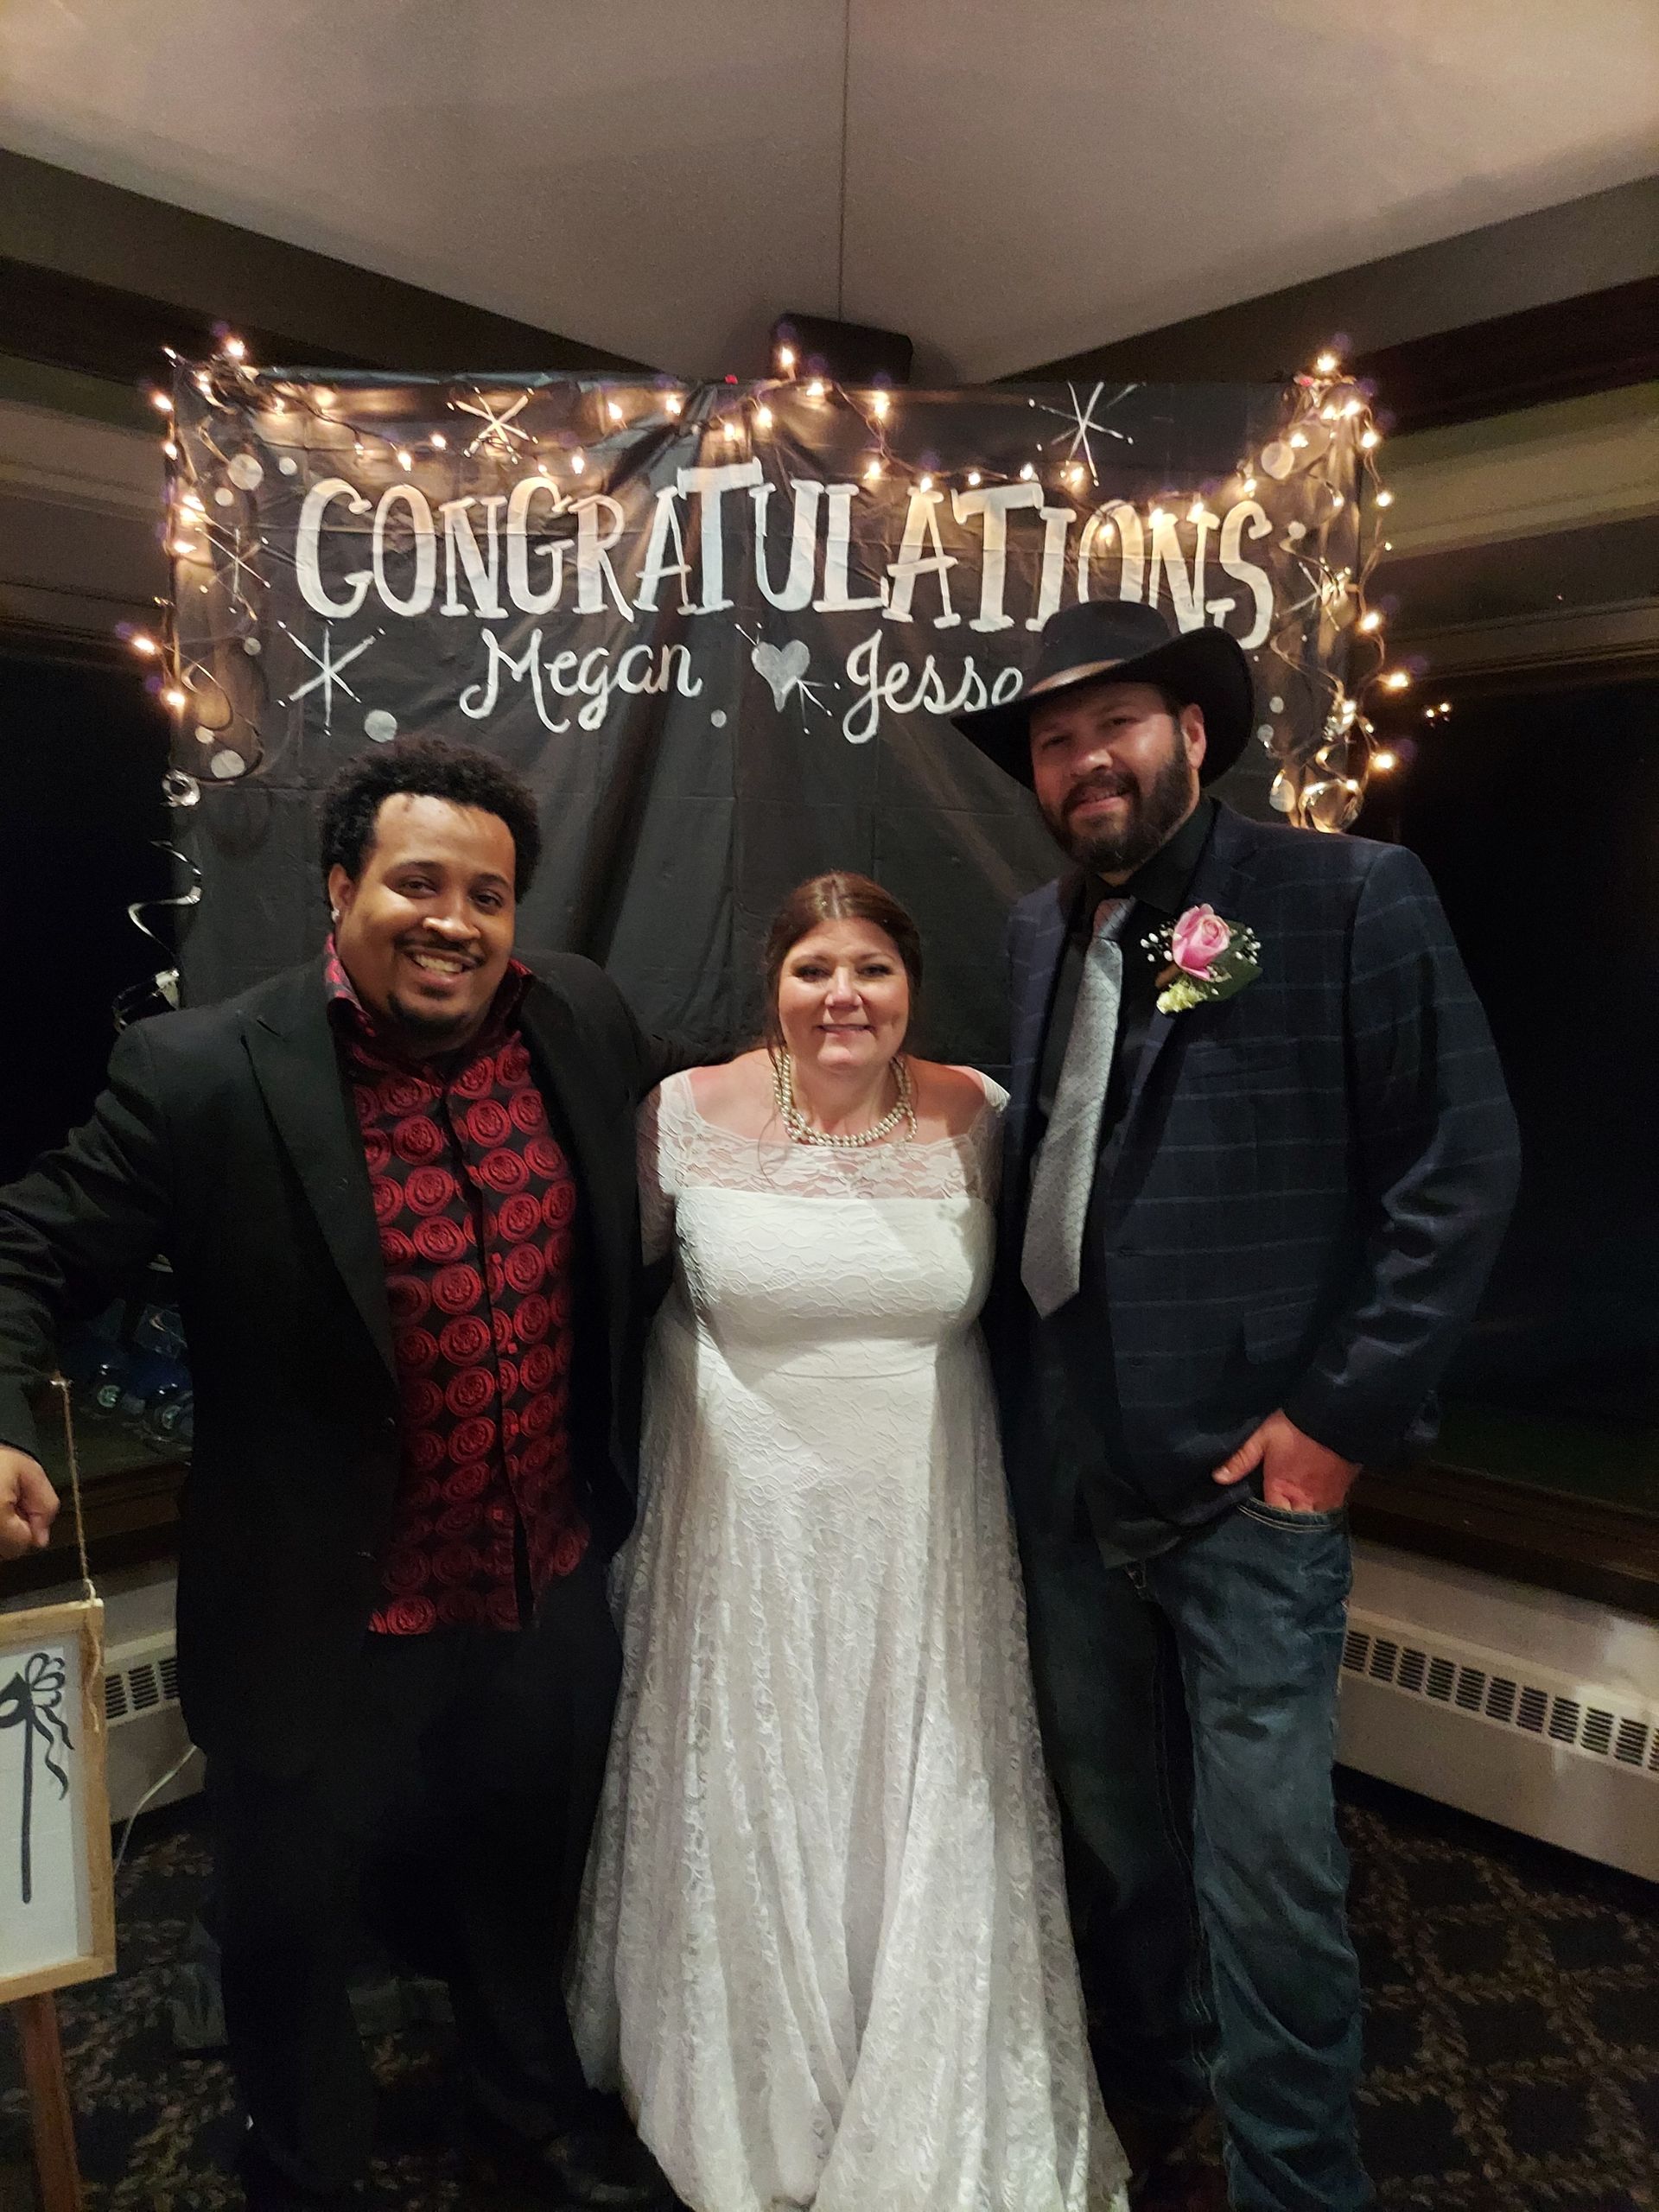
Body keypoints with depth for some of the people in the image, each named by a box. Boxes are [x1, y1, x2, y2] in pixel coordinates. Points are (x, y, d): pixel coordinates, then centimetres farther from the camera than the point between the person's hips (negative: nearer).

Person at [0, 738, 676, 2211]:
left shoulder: (583, 1022, -8)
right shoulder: (205, 1073, -20)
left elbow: (675, 1184, 9)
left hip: (554, 1603, 4)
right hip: (332, 1640, -3)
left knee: (525, 1901, 30)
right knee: (293, 1939, 23)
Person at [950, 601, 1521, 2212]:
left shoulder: (1350, 897, -7)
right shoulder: (1034, 934, 9)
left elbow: (1459, 1170, -10)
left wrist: (1345, 1413, -12)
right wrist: (1008, 1403, 7)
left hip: (1248, 1474, -5)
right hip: (1061, 1475, 6)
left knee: (1263, 1864, 4)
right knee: (1112, 1834, 21)